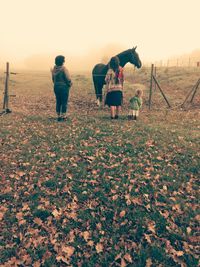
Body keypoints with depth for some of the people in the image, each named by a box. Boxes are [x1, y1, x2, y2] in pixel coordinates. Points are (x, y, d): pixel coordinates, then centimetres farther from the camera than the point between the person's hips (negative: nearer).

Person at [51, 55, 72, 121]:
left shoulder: (54, 69, 4)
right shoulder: (63, 68, -15)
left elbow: (53, 79, 12)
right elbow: (68, 78, -16)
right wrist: (70, 84, 3)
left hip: (56, 87, 6)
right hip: (64, 87, -6)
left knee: (58, 102, 12)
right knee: (64, 102, 2)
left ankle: (59, 116, 17)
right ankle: (63, 116, 6)